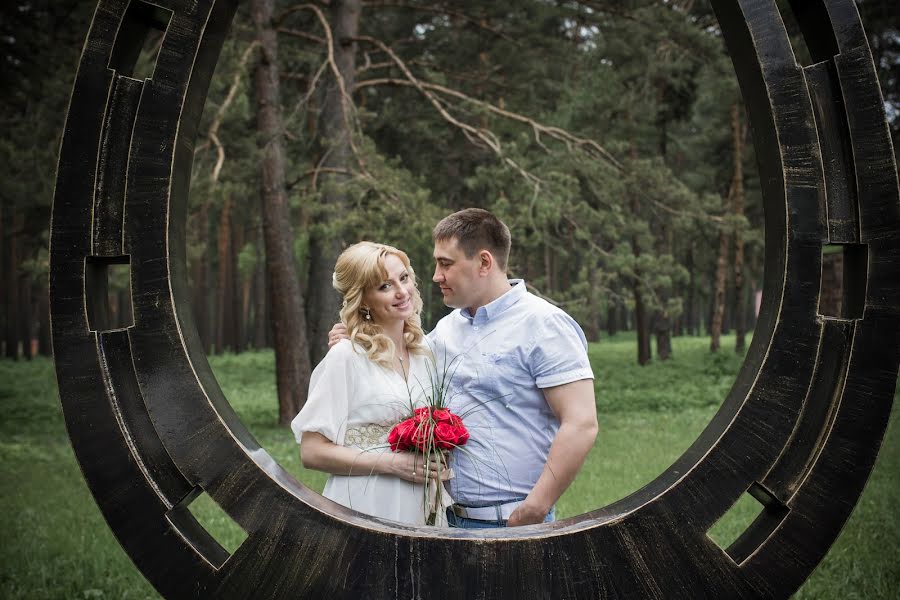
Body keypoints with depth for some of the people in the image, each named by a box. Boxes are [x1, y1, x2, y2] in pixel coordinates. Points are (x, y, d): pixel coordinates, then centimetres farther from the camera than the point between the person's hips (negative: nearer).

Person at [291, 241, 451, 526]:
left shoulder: (425, 352, 5)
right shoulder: (346, 357, -13)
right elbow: (312, 452, -14)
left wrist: (439, 464, -1)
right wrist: (393, 463, -18)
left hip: (423, 509, 5)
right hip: (367, 511, -5)